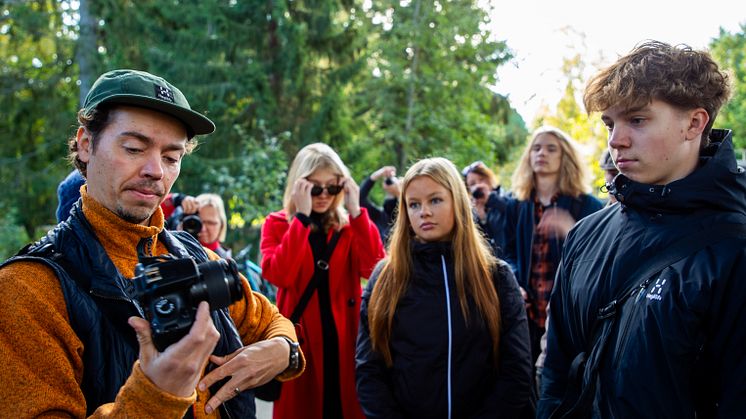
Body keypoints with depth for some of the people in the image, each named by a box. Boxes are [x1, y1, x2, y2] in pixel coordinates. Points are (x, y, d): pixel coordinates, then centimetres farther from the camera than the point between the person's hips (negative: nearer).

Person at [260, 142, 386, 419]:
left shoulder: (351, 225, 7)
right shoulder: (277, 224, 2)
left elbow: (376, 269, -10)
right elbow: (278, 275, -17)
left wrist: (356, 212, -14)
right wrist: (302, 217, -17)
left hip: (345, 341, 2)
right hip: (300, 341, -1)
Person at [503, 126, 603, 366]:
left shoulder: (586, 205, 1)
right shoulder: (516, 207, 12)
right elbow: (510, 255, 14)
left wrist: (572, 232, -24)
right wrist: (513, 286, -4)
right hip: (529, 312, 3)